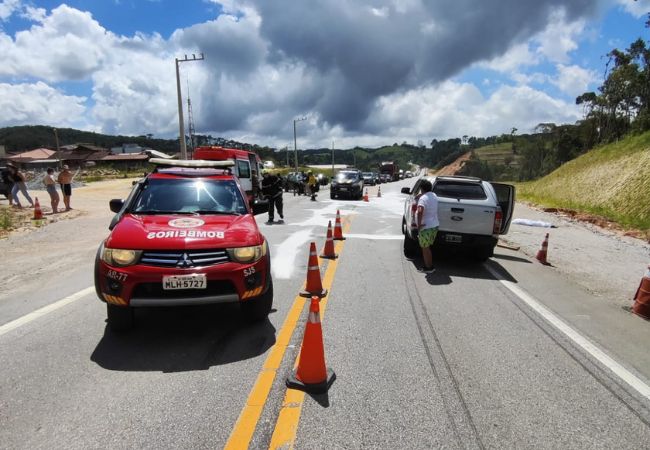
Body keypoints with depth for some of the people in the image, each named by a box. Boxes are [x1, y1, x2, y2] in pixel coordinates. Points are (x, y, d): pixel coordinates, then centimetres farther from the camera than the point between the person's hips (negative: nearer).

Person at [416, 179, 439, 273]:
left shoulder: (423, 198, -19)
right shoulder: (434, 196, 8)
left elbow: (420, 211, -35)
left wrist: (419, 224, -26)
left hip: (426, 227, -8)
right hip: (435, 225, 8)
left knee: (425, 248, 5)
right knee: (428, 247, 20)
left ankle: (428, 268, 12)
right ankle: (430, 265, 27)